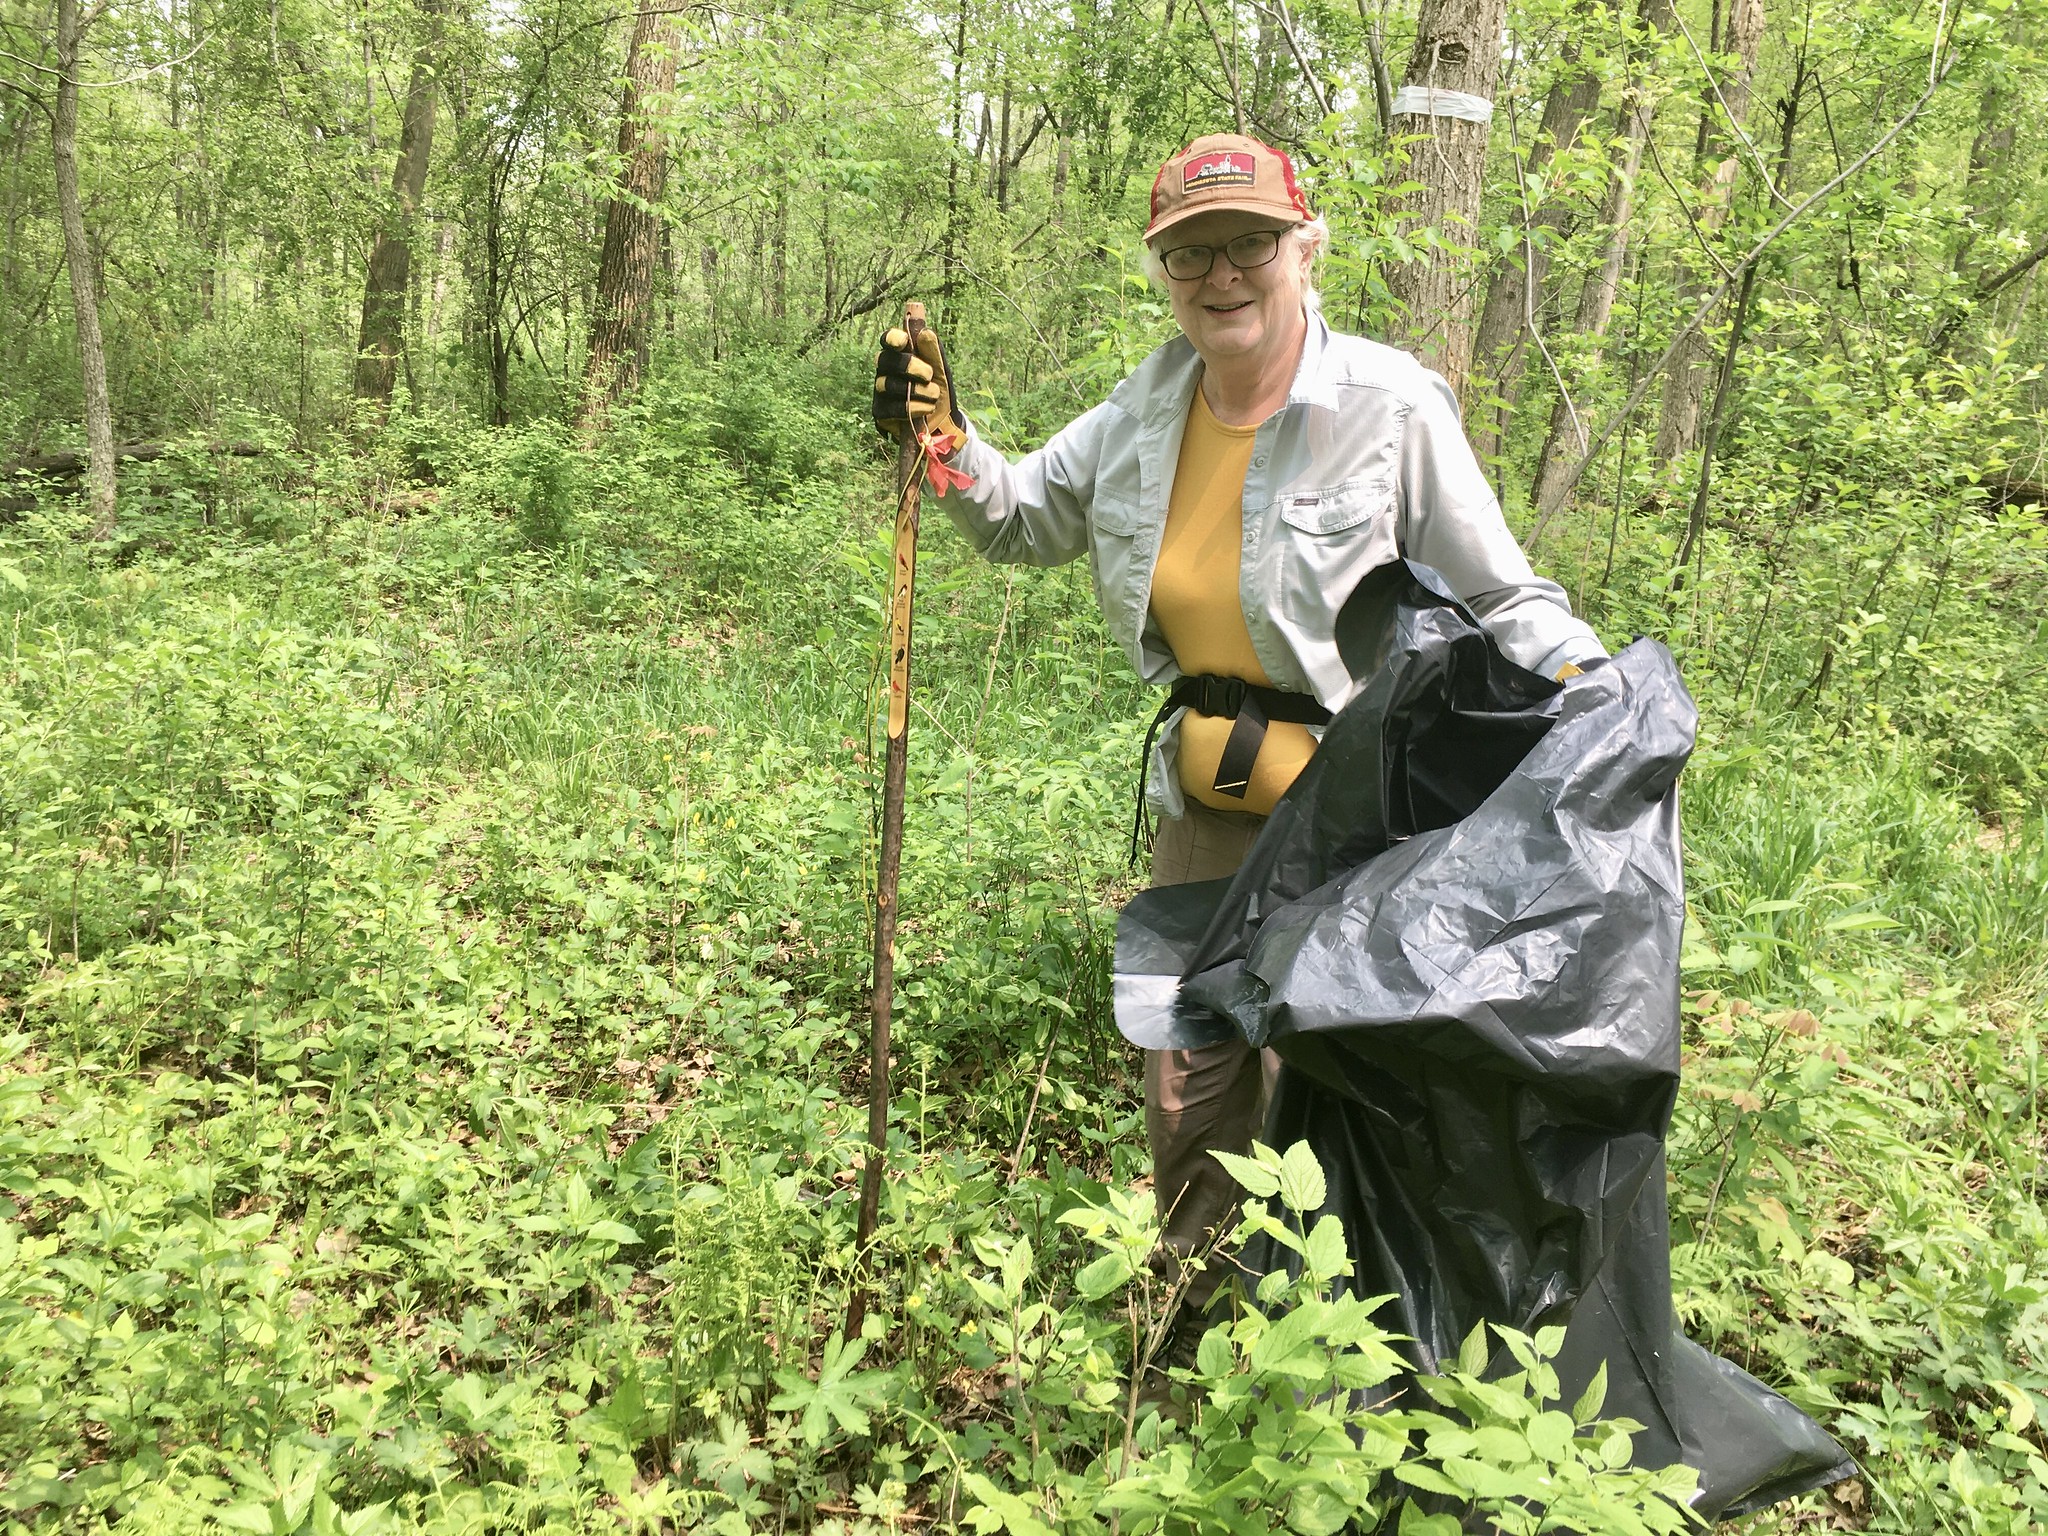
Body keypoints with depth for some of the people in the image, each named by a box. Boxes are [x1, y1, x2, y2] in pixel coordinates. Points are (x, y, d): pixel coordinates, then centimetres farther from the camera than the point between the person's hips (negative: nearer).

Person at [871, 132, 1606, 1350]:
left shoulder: (1391, 405, -16)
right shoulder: (1150, 406, 1)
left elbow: (1497, 597, -10)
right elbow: (1030, 518, 16)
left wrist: (1585, 679, -28)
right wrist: (945, 441, -1)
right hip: (1209, 800, 6)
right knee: (1188, 1075, 18)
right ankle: (1188, 1309, 42)